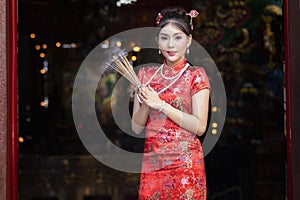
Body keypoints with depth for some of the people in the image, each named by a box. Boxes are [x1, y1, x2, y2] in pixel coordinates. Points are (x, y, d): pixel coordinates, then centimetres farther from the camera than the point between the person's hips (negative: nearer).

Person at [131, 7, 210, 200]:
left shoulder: (196, 75, -2)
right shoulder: (147, 74, 8)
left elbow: (200, 127, -11)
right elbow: (136, 127, 8)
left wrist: (161, 104, -16)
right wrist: (146, 104, -11)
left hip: (185, 163, -3)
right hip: (151, 162, 3)